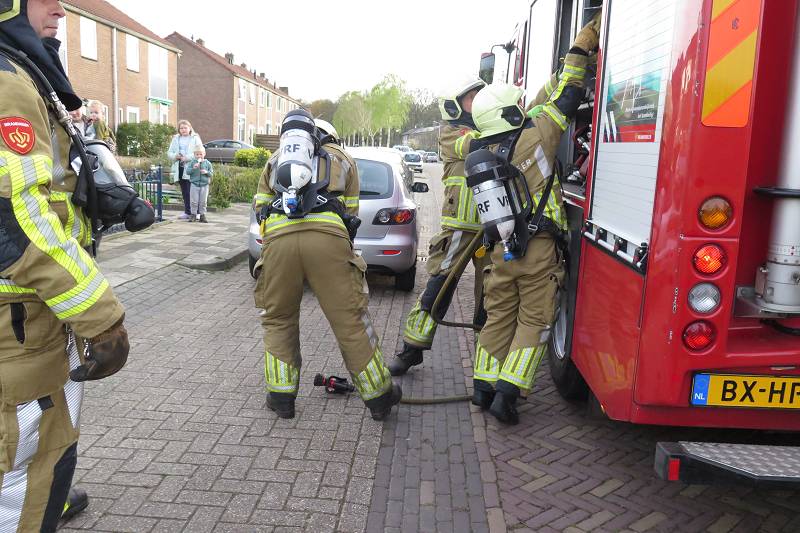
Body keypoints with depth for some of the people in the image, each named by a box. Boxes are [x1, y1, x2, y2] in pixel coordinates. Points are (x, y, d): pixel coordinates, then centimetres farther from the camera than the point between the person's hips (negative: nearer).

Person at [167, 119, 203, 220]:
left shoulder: (195, 138, 2)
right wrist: (175, 156, -7)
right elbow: (169, 152, 15)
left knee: (191, 192, -10)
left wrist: (187, 157, -16)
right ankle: (187, 212, 15)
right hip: (179, 168, 5)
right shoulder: (175, 139, 16)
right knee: (184, 192, 9)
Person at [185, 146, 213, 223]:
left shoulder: (207, 163, 3)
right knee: (194, 201, 2)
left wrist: (207, 172, -16)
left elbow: (211, 173, 4)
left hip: (204, 185, 1)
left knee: (203, 201, 6)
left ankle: (202, 215, 14)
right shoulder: (192, 162, 1)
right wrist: (193, 168, -20)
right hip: (194, 184, 0)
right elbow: (187, 171, -5)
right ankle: (193, 215, 11)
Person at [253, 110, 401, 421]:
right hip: (328, 236, -1)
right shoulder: (340, 158, 30)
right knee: (350, 320, 5)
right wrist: (342, 248, 34)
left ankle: (281, 396, 20)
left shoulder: (275, 160, 34)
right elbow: (351, 213, 24)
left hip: (278, 238, 1)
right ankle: (379, 396, 17)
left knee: (278, 320, 18)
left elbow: (260, 207, 31)